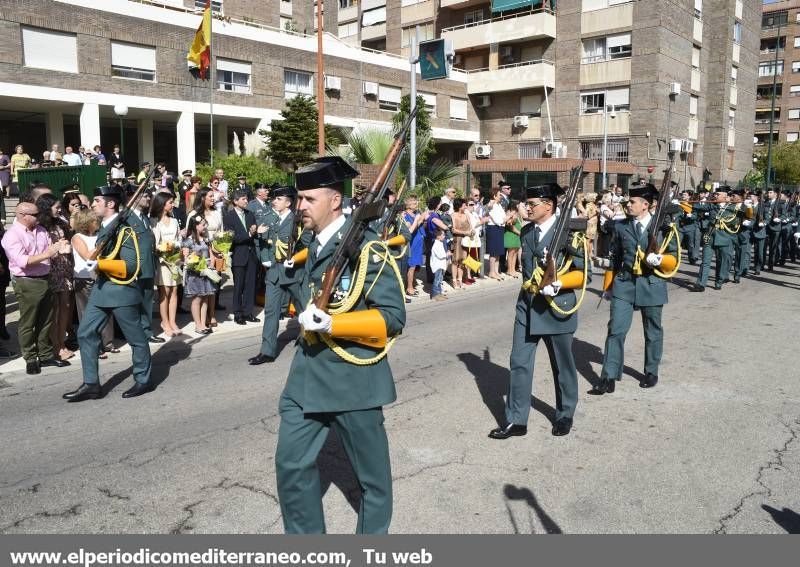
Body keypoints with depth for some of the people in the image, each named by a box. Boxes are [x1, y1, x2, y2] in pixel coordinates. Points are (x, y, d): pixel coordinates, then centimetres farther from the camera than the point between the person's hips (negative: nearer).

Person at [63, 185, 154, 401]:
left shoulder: (124, 230, -14)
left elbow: (131, 265, -20)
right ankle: (91, 384, 12)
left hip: (122, 290, -9)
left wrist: (100, 264, -23)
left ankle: (143, 381, 20)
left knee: (135, 337, 5)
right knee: (86, 333, 5)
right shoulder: (104, 227, 12)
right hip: (101, 289, 9)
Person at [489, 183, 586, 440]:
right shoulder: (526, 231, 7)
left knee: (562, 365, 13)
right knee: (519, 363, 2)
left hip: (557, 307, -5)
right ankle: (516, 420, 12)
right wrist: (530, 285, 9)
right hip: (527, 306, 5)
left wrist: (557, 284, -23)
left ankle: (565, 415, 33)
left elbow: (582, 273, -11)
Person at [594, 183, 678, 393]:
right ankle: (609, 378, -3)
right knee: (616, 330, -7)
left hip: (652, 285, -1)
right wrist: (608, 286, 15)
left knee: (653, 332, 14)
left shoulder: (662, 227, -2)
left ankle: (651, 373, 33)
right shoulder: (620, 226, 5)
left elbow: (674, 258, 2)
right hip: (624, 284, 1)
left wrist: (660, 260, -20)